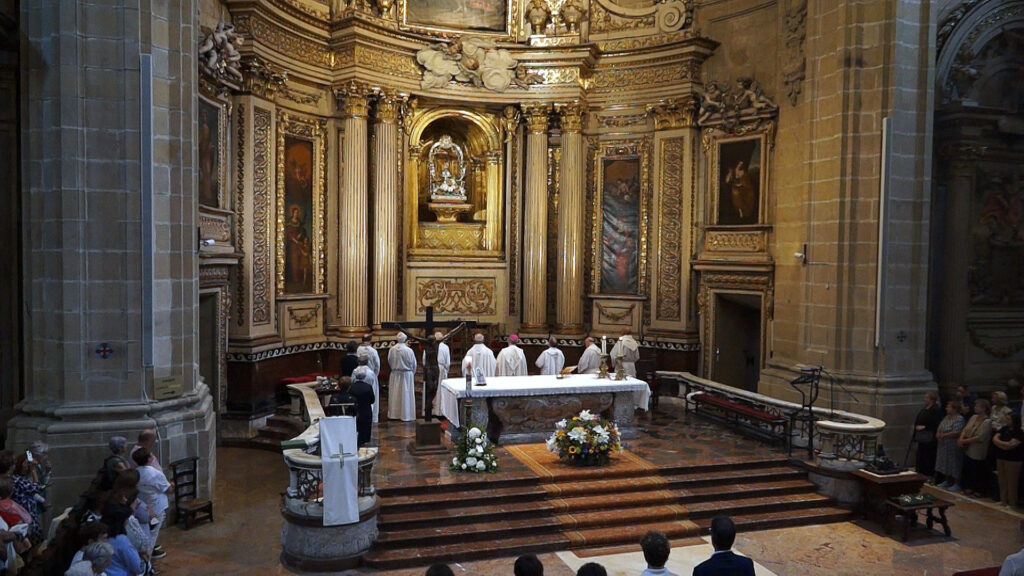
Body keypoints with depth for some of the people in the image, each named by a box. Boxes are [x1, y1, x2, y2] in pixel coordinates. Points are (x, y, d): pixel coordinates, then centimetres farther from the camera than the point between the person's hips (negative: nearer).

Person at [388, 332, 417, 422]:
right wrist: (413, 373, 12)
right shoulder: (409, 350, -18)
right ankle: (405, 415, 10)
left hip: (395, 375, 3)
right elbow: (414, 364, -7)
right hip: (406, 374, -3)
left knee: (395, 395, 13)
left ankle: (394, 414, 21)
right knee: (405, 394, 5)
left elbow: (389, 362, 3)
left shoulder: (392, 350, -10)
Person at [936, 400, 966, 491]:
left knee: (954, 466, -2)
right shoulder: (946, 418, 11)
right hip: (944, 447, 8)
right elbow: (939, 429, 12)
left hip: (953, 448, -8)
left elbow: (956, 433, -23)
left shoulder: (959, 419, -16)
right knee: (945, 464, 16)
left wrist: (943, 435, -15)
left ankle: (956, 484, 7)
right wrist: (938, 435, -7)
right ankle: (947, 481, 28)